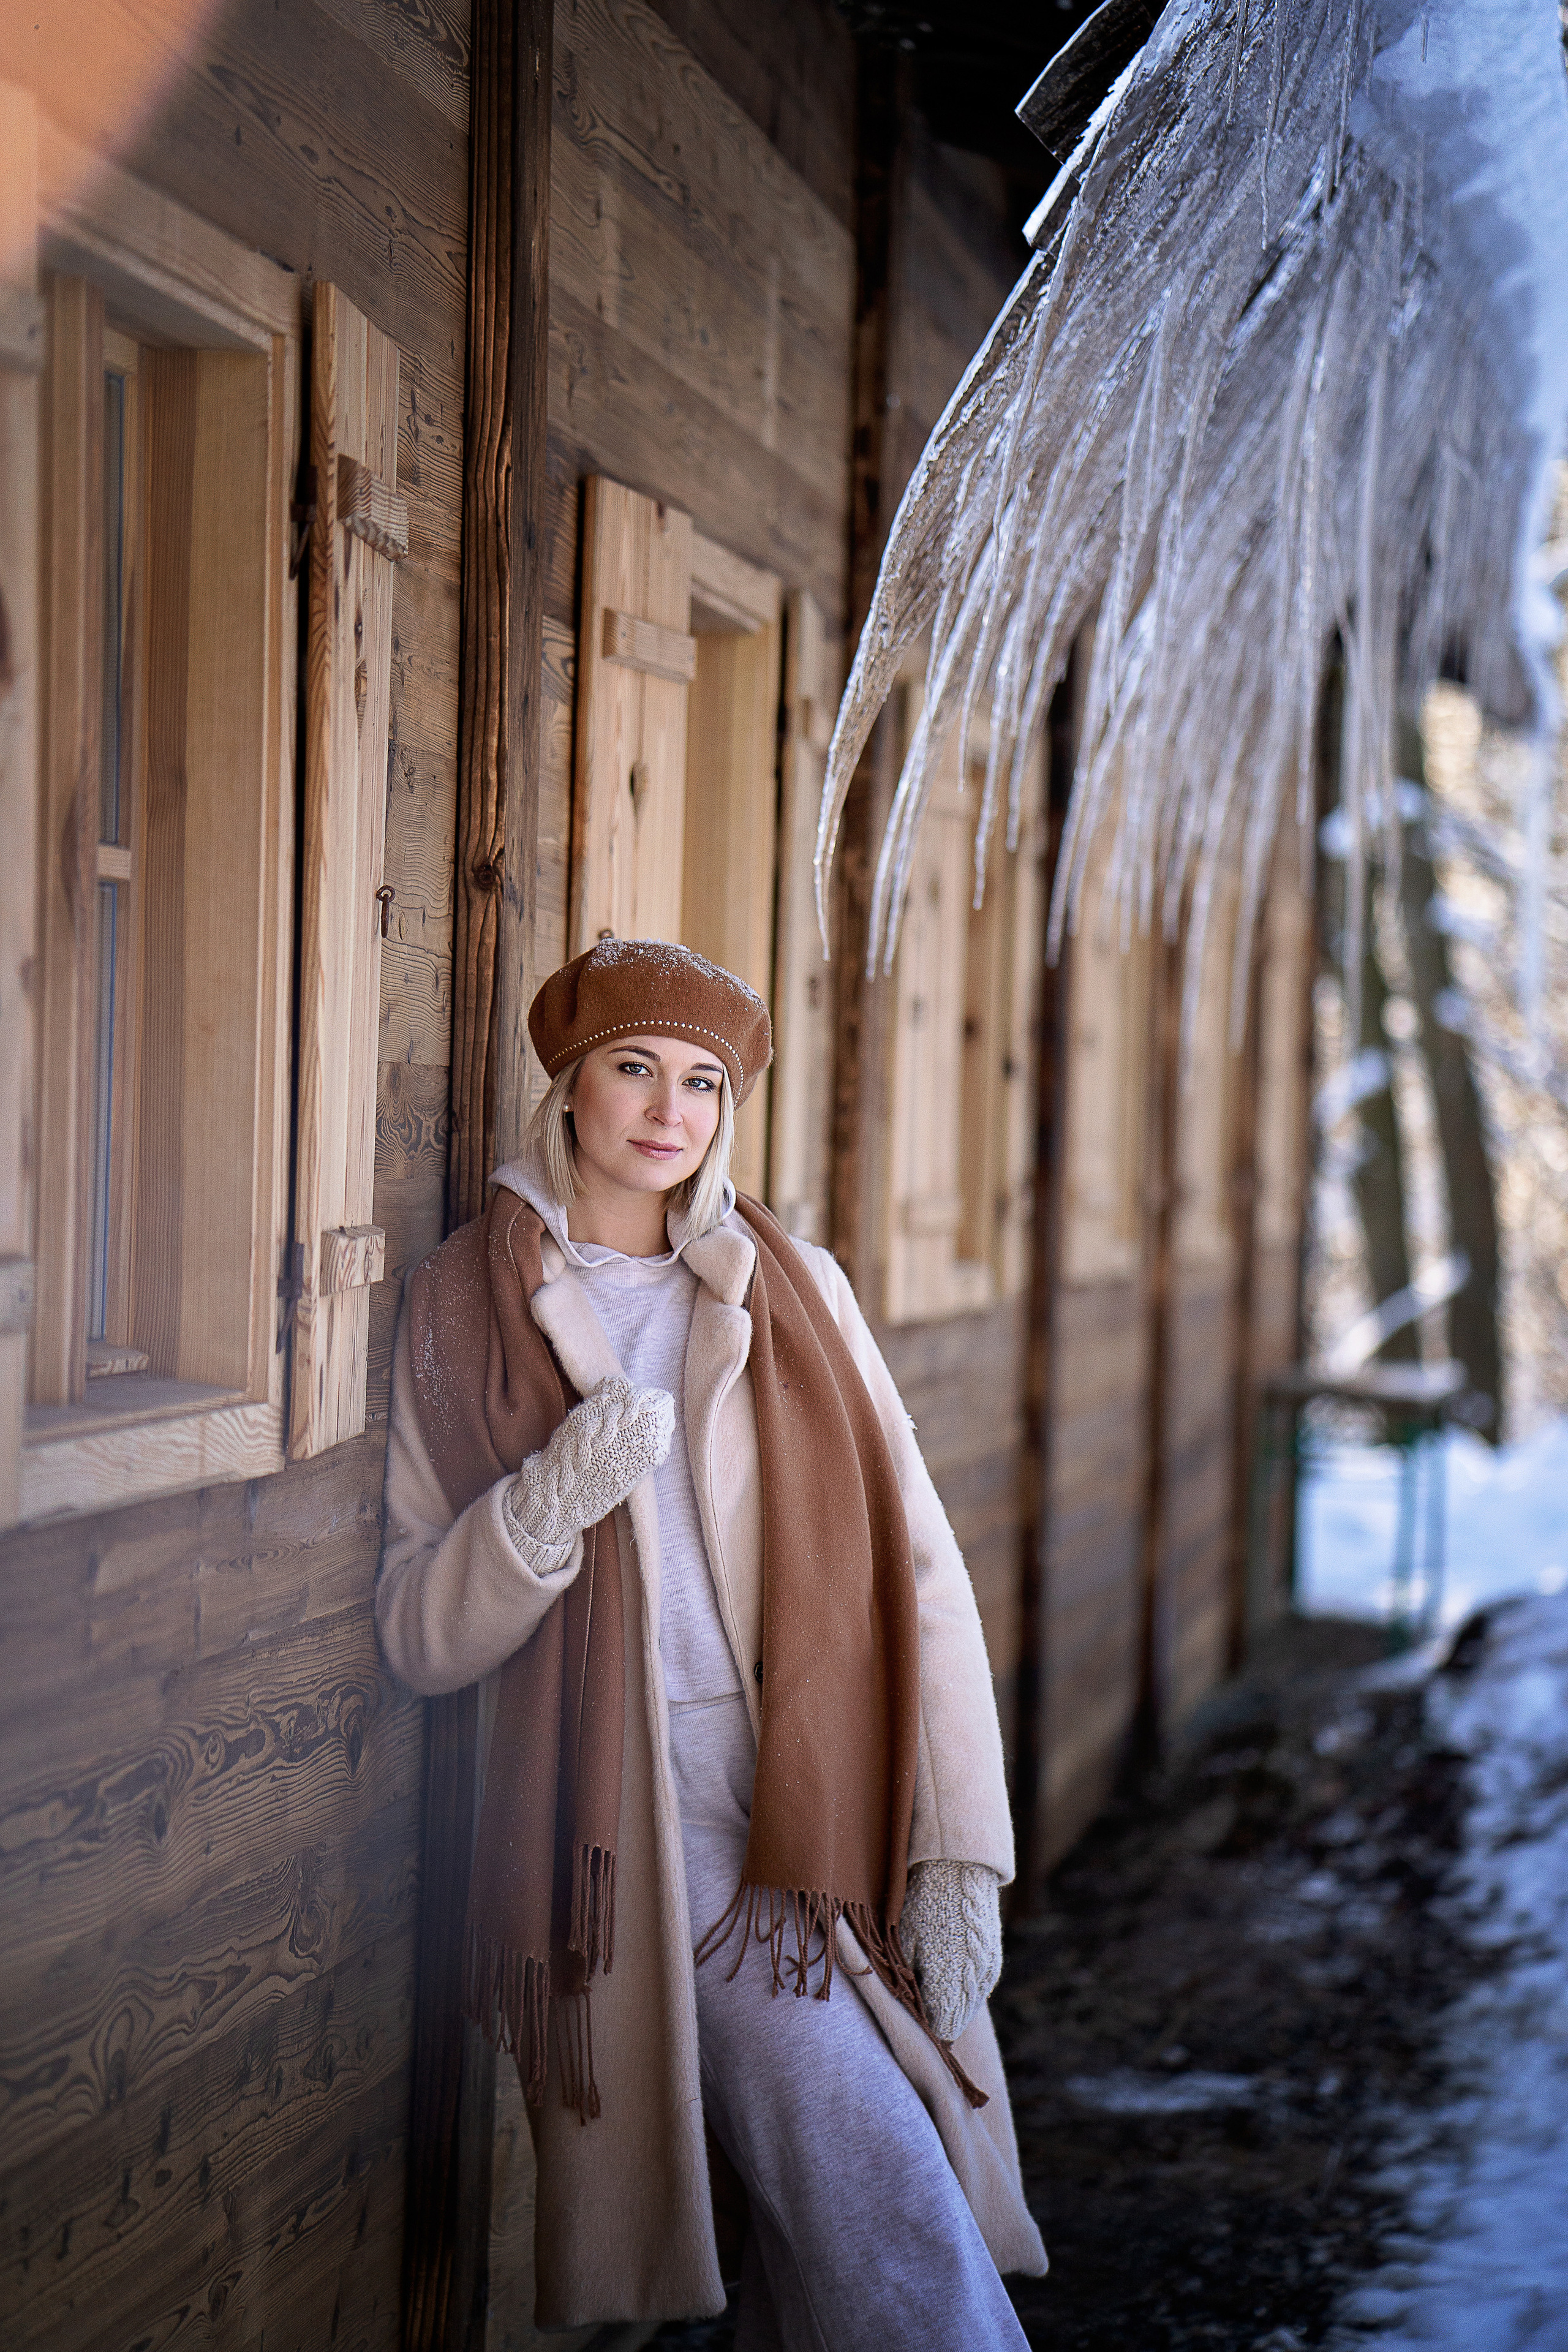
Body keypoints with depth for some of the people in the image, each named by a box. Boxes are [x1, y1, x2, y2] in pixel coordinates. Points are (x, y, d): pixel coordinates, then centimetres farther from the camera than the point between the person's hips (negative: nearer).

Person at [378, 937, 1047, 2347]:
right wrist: (553, 1498, -15)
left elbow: (915, 1567, 5)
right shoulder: (468, 1306, 6)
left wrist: (957, 1853, -4)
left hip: (833, 1826, 3)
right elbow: (417, 1636, 4)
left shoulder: (796, 1292, 10)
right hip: (652, 1833, -3)